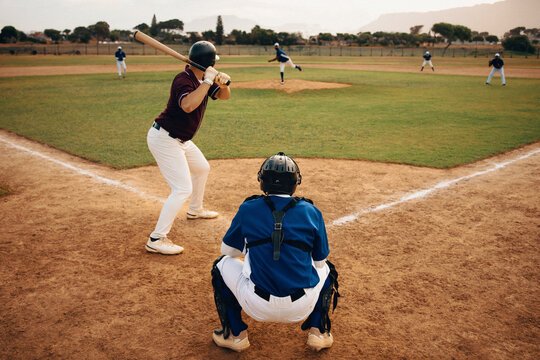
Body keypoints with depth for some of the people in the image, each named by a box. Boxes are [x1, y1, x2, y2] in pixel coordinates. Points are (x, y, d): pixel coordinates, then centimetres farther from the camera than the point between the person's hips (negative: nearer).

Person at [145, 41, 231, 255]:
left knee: (202, 168, 27)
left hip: (179, 139, 10)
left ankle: (195, 210, 49)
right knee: (182, 189, -14)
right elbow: (188, 105, -44)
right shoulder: (183, 80, -25)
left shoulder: (203, 78, 3)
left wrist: (223, 83, -18)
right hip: (163, 139, -10)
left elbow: (224, 96, 3)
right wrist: (208, 81, -37)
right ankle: (156, 239, -11)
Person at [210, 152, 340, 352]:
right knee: (327, 269, 32)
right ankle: (318, 332, 23)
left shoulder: (248, 209, 0)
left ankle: (235, 334, 23)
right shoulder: (311, 211, 1)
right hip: (300, 310, 2)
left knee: (223, 264, 25)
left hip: (259, 308, -1)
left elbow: (228, 250, 14)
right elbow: (319, 261, 11)